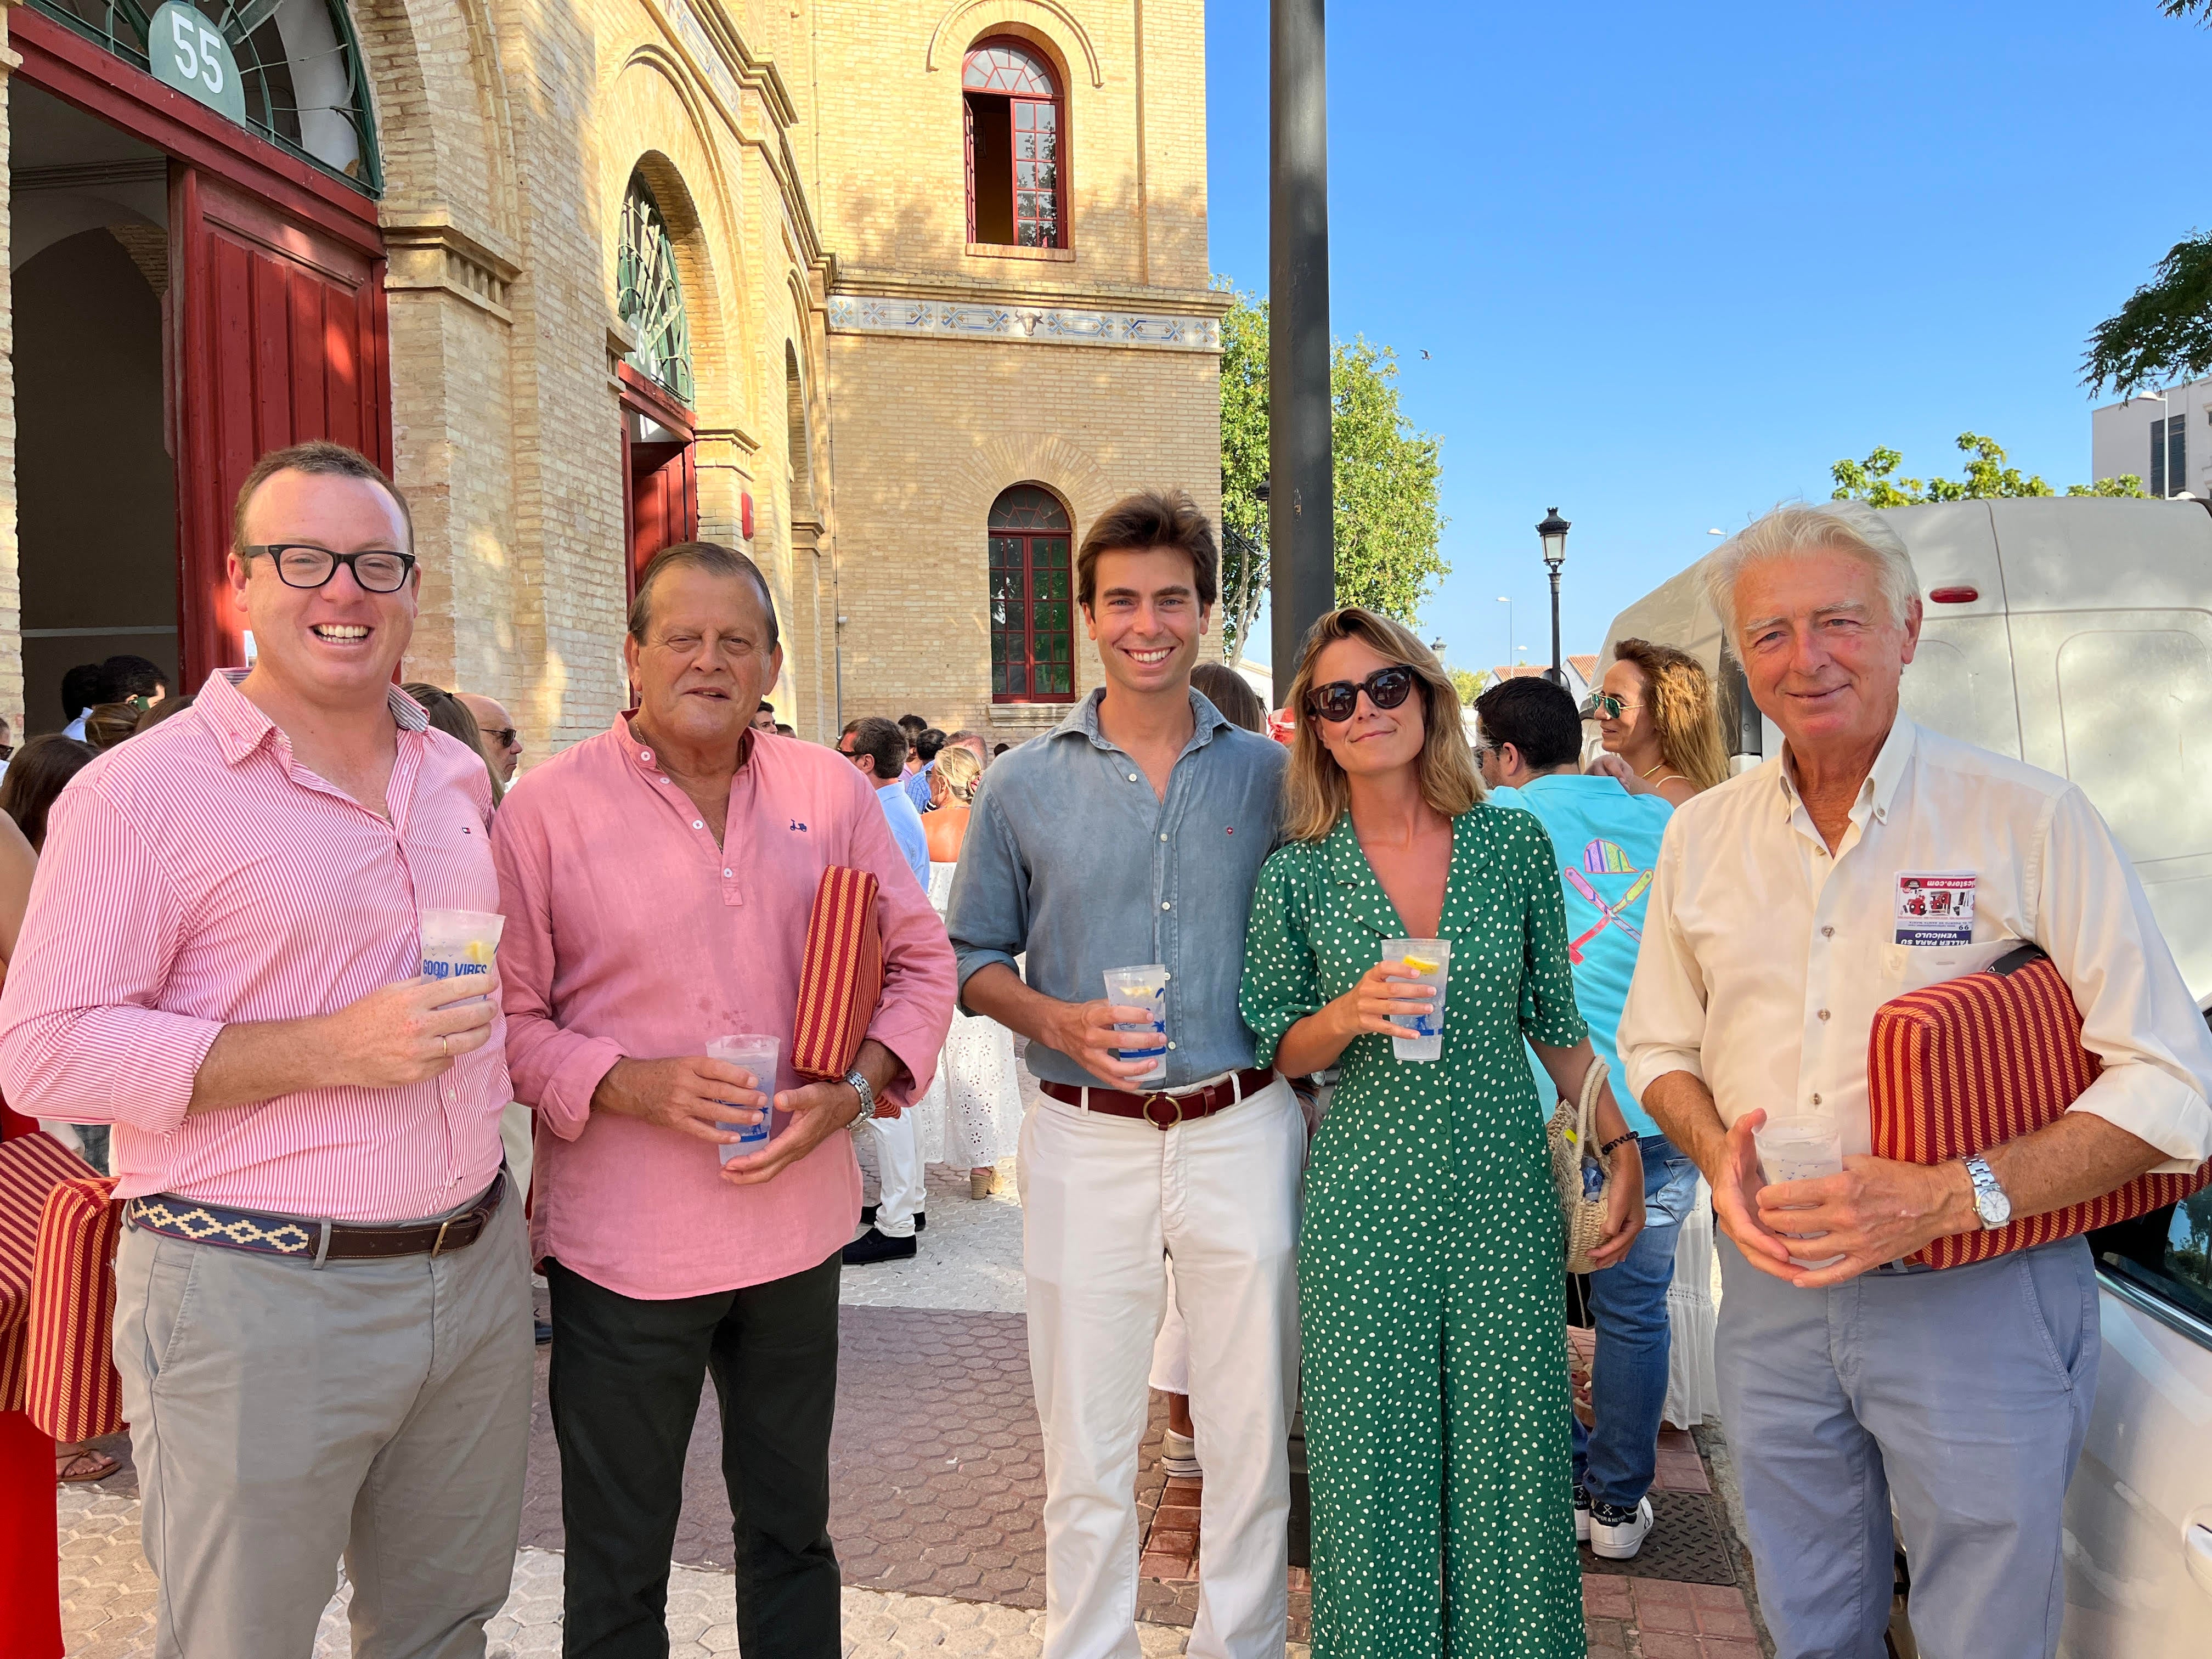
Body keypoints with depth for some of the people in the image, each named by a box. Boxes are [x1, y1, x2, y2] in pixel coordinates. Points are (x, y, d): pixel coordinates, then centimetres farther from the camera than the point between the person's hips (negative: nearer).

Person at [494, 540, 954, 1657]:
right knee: (617, 1565, 14)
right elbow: (503, 1012, -5)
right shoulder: (550, 805, -7)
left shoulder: (830, 791, 2)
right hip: (623, 1242, -3)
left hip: (800, 1227, 3)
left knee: (792, 1531, 21)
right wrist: (628, 1083, -21)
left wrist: (858, 1081, -11)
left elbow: (920, 960, 6)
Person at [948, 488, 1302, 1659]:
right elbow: (974, 955, 7)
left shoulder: (1270, 774, 2)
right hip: (1086, 1140, 0)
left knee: (1253, 1434, 12)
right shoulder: (1022, 786, 1)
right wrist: (1060, 1022, -11)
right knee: (1087, 1445, 11)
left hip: (1243, 1131, 1)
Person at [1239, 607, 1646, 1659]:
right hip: (1365, 1204, -1)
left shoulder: (1515, 844, 1)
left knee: (1510, 1455, 10)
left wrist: (1622, 1148, 6)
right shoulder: (1297, 875, -2)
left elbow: (1556, 1021, 9)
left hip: (1504, 1196, 1)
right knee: (1374, 1463, 8)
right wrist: (1348, 1017, -16)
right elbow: (1279, 1052, 4)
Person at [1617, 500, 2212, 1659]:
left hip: (1979, 1299, -3)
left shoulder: (2030, 819, -9)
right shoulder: (1701, 835, 5)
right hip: (1771, 1293, 4)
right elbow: (1659, 1045, 15)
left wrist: (1951, 1196, -23)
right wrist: (1716, 1154, -7)